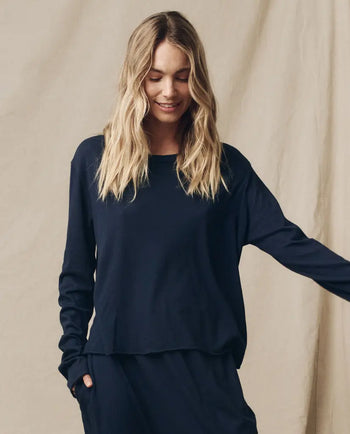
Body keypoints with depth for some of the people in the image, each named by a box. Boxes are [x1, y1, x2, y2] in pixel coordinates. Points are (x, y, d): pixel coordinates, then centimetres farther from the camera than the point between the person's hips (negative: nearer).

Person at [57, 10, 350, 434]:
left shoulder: (225, 165, 4)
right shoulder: (94, 159, 2)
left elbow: (286, 240, -5)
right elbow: (77, 269, 7)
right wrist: (73, 353, 2)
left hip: (204, 366, 1)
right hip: (116, 368, 0)